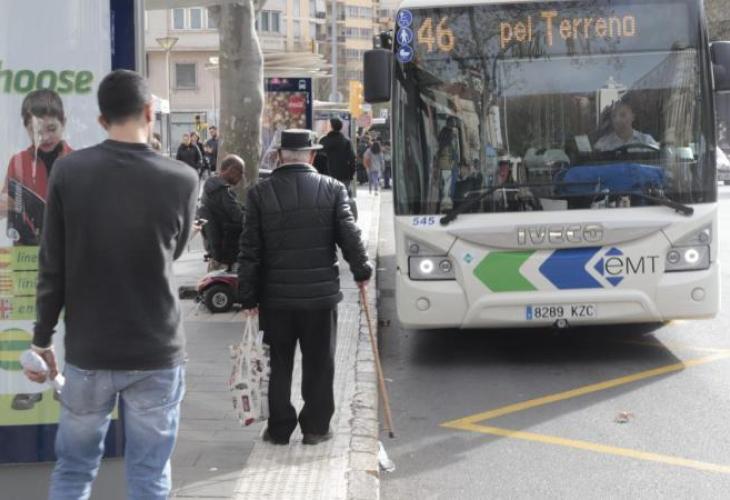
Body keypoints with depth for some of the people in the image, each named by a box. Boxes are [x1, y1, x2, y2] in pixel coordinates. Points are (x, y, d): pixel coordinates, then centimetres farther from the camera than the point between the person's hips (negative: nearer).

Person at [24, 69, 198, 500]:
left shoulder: (69, 171, -6)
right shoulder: (181, 180, -6)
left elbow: (53, 266, -4)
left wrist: (43, 338, 7)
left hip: (88, 350, 1)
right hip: (157, 352, -1)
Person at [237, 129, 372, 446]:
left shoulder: (259, 193, -4)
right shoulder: (333, 189, -4)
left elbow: (250, 250, -4)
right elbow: (349, 236, -4)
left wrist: (248, 297, 2)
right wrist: (362, 271, 13)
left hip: (276, 295, 0)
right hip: (321, 293, 0)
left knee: (279, 364, 11)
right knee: (319, 364, 10)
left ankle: (279, 428, 16)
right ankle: (315, 427, 17)